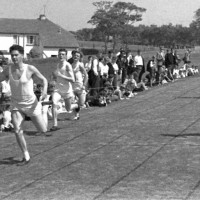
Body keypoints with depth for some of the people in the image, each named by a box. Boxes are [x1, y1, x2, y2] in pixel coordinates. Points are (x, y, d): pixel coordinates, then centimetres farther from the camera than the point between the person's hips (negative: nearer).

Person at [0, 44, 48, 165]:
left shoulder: (30, 69, -16)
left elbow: (44, 79, -5)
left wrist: (45, 90, -23)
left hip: (31, 104, -2)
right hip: (17, 105, 2)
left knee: (44, 130, 7)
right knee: (17, 131, -12)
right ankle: (26, 156, 4)